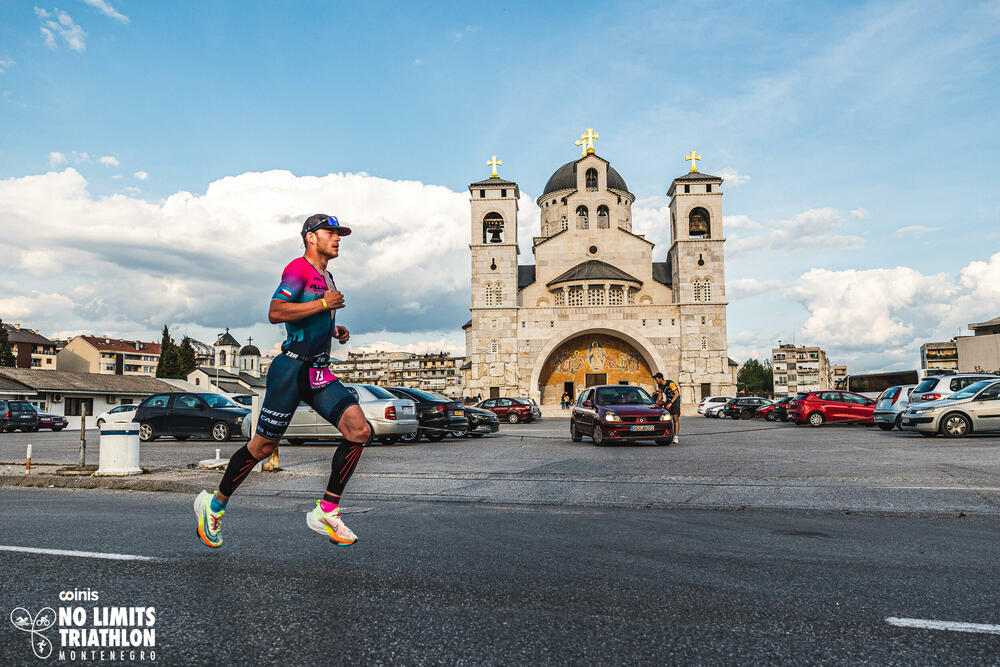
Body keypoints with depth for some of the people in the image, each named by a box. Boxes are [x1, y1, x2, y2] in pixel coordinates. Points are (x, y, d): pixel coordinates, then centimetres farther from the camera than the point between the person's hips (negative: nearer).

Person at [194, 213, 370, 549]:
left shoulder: (326, 276, 20)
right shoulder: (299, 268, -7)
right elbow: (276, 313, -22)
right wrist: (324, 303, -19)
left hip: (320, 373, 8)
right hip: (292, 367, -8)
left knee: (359, 431, -10)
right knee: (263, 446, 2)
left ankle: (326, 512, -2)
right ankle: (215, 504, 26)